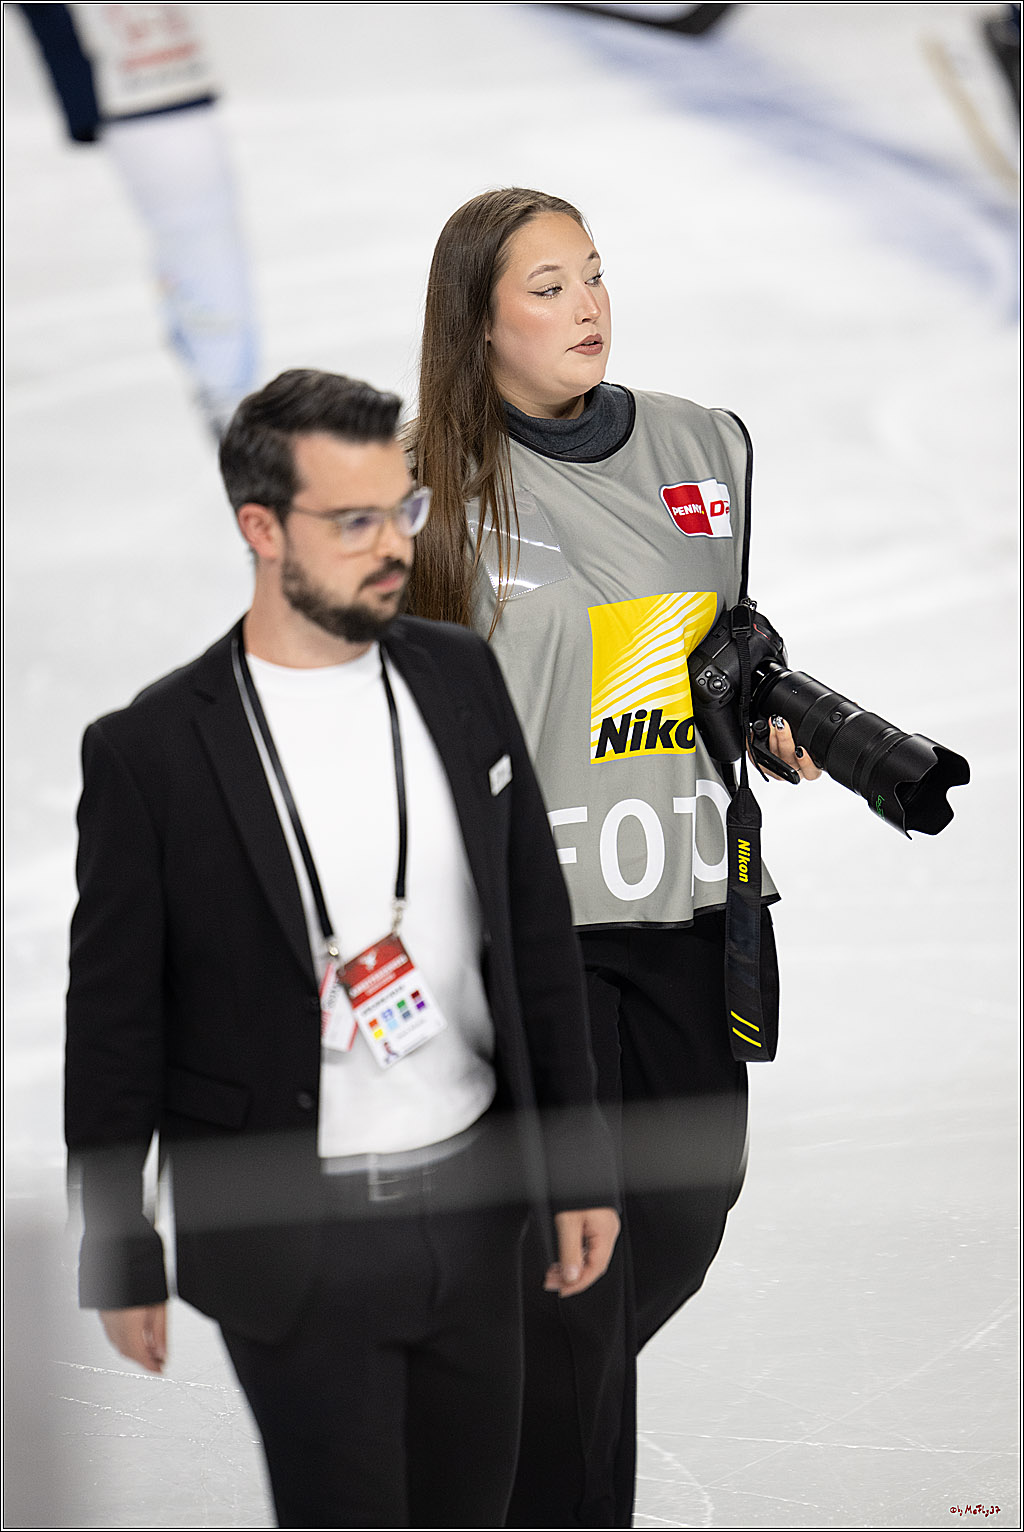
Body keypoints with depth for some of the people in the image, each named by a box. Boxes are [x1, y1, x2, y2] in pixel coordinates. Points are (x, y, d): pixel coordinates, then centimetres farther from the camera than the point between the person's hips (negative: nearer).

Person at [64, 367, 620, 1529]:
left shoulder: (459, 678, 2)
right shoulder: (150, 751, -12)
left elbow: (537, 932, 9)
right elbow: (113, 1025, -5)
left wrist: (579, 1167, 8)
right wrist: (118, 1256, -1)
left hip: (471, 1204, 5)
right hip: (295, 1240, -5)